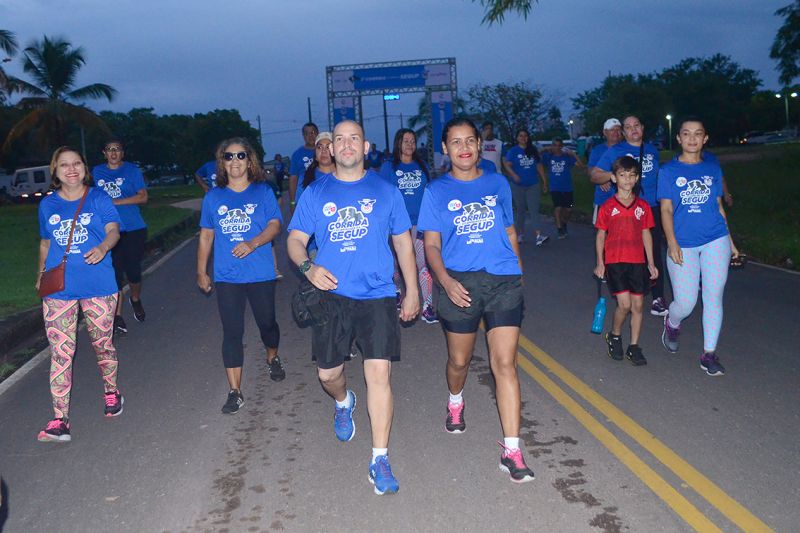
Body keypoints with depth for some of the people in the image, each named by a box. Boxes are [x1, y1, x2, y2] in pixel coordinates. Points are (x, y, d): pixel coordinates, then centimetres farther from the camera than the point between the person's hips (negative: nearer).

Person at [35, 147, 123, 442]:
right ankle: (60, 420, -3)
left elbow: (113, 230, -11)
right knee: (60, 352, -4)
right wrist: (41, 273, 18)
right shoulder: (48, 204, 10)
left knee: (103, 344, 11)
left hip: (98, 285, -2)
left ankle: (111, 391, 38)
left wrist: (103, 247, -31)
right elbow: (45, 243, 21)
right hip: (58, 288, 2)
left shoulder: (98, 198, 1)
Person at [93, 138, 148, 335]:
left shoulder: (132, 170, 1)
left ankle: (135, 299, 33)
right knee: (115, 273, 0)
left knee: (133, 271, 2)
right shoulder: (97, 172, 11)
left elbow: (143, 197, -9)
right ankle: (117, 316, 8)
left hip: (133, 229, -2)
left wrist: (114, 202, -15)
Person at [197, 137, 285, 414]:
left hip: (261, 274, -1)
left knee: (266, 322, 14)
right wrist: (201, 272, 12)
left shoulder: (263, 191, 0)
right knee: (232, 332, 0)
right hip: (226, 277, 1)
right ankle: (235, 392, 5)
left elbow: (275, 225, -9)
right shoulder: (213, 196, 6)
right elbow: (206, 236, 11)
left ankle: (273, 358, 46)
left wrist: (252, 243, -26)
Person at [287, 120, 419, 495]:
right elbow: (295, 240, 4)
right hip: (331, 296, 2)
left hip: (377, 295, -1)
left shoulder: (385, 191, 6)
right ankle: (344, 403, 48)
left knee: (379, 373, -10)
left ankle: (380, 459, 1)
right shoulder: (315, 193, 6)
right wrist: (308, 266, -18)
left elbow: (403, 241, 12)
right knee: (328, 373, 10)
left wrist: (412, 291, 10)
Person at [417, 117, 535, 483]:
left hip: (504, 281, 1)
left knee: (505, 363, -7)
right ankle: (455, 402, 50)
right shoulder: (437, 191, 4)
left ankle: (511, 452, -5)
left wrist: (518, 272, 17)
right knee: (459, 360, 15)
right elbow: (431, 245, -1)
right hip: (460, 284, 0)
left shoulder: (498, 184, 10)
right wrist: (445, 280, -17)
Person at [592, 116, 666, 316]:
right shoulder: (615, 151, 1)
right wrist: (613, 175, -19)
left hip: (652, 208, 3)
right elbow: (594, 175, -1)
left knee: (654, 253, 0)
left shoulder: (652, 150, 13)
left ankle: (658, 298, 5)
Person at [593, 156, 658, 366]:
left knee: (637, 305, 4)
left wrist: (651, 263, 10)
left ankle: (634, 347, 15)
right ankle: (614, 336, 16)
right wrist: (600, 263, 0)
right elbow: (601, 235, 4)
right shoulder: (607, 207, -1)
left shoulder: (643, 206, 6)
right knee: (624, 304, -10)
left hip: (638, 262, 3)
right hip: (615, 262, -3)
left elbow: (646, 234, 11)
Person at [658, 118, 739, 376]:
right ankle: (672, 323, 32)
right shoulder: (669, 170, 1)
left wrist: (730, 241, 14)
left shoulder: (713, 168, 9)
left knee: (713, 297, 1)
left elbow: (719, 206, 14)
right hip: (683, 244, -2)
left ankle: (709, 354, 12)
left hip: (715, 241, 2)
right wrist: (672, 243, -12)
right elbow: (666, 209, -3)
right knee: (685, 304, -4)